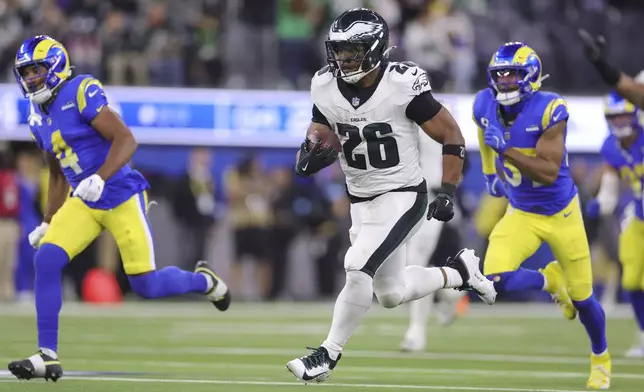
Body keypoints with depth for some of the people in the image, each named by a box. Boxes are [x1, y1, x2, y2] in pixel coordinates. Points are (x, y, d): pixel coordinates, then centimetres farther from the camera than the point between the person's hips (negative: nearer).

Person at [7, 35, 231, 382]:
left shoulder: (81, 93, -16)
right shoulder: (38, 117, 9)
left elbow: (126, 140, -21)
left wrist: (99, 178, -34)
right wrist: (47, 222, 18)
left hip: (121, 196, -6)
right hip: (83, 202, 7)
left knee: (146, 286, -1)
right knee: (46, 260, -15)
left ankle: (203, 280, 31)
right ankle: (48, 357, -11)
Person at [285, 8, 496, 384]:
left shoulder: (402, 85, -20)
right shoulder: (326, 87, -6)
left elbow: (452, 137, -11)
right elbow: (319, 136, 8)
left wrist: (448, 192, -15)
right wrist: (312, 155, -16)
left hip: (403, 197, -6)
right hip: (361, 201, 6)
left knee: (358, 268, -22)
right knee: (391, 294, 14)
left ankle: (328, 354, -6)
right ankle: (459, 271, 39)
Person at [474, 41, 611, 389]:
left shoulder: (549, 111, -26)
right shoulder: (485, 106, -10)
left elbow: (549, 173, -31)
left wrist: (505, 150, -39)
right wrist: (490, 172, 20)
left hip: (562, 213, -4)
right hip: (521, 213, 4)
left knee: (581, 297, 8)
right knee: (497, 279, -20)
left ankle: (601, 359, 37)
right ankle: (550, 280, 14)